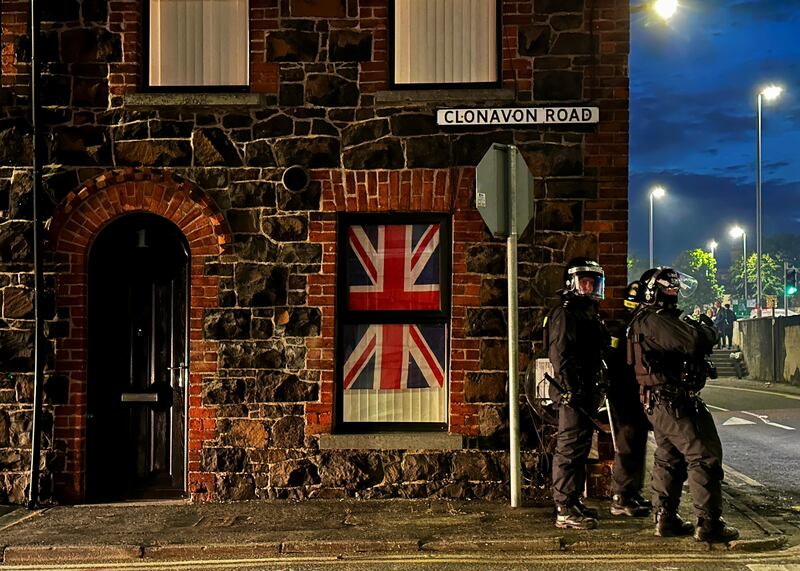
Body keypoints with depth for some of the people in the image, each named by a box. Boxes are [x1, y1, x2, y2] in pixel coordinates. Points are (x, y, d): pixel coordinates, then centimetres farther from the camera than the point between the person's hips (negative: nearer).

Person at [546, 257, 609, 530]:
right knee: (569, 449, -9)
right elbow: (560, 356, -20)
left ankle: (574, 502, 26)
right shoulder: (564, 314, -12)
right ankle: (565, 511, -7)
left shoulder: (589, 313, 20)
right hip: (572, 393, -10)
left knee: (580, 448, 16)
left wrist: (594, 391, 23)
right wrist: (570, 391, -24)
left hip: (586, 392, 10)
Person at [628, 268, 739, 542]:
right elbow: (694, 342, -28)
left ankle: (665, 518, 20)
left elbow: (681, 344, 20)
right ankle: (709, 523, -4)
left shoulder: (644, 321, 16)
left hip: (657, 403, 11)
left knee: (668, 459, 16)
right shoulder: (657, 321, -19)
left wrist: (695, 327, 4)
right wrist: (707, 328, -8)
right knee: (704, 457, -6)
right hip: (674, 402, -11)